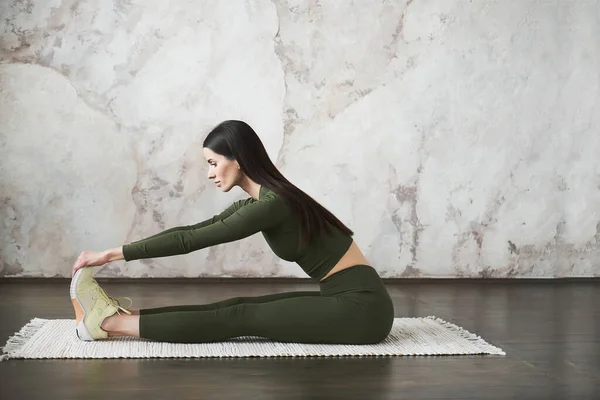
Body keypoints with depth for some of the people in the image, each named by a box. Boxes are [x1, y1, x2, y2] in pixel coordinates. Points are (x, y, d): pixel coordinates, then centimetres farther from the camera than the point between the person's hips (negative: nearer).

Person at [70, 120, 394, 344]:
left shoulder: (273, 204, -18)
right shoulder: (260, 201, 10)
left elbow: (191, 240, -17)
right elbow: (192, 230, 12)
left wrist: (111, 254, -11)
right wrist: (114, 252, 9)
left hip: (362, 307, -9)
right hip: (344, 301, 9)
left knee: (240, 318, -11)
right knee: (238, 307, 0)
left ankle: (110, 322, -9)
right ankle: (121, 317, 0)